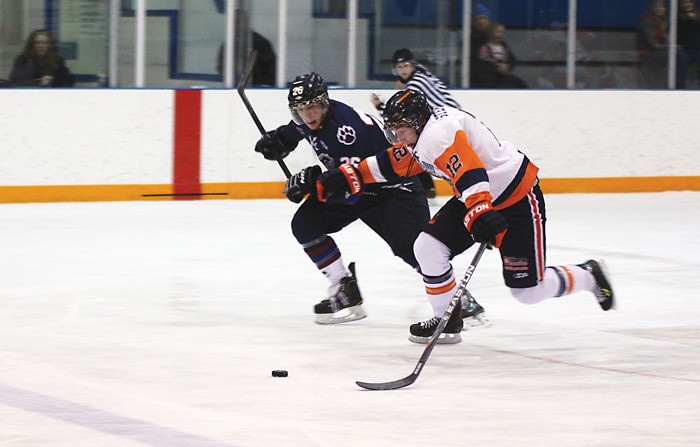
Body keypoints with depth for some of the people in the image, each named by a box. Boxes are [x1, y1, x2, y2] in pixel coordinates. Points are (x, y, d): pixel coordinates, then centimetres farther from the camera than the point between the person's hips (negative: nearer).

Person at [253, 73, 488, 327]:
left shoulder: (345, 124, -32)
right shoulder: (305, 121, -5)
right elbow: (294, 131, 24)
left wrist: (312, 181, -35)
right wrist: (276, 140, 6)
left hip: (392, 186, -9)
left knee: (411, 246, -23)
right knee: (304, 224, -4)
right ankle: (346, 293, 1)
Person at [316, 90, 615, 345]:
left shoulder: (439, 132, -27)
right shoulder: (421, 134, 4)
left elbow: (470, 173, -40)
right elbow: (393, 164, 15)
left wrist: (480, 212, -53)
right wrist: (348, 177, 8)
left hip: (518, 199, -10)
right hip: (479, 198, 10)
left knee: (528, 291, -6)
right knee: (428, 247, -4)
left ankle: (588, 277, 19)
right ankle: (447, 320, 10)